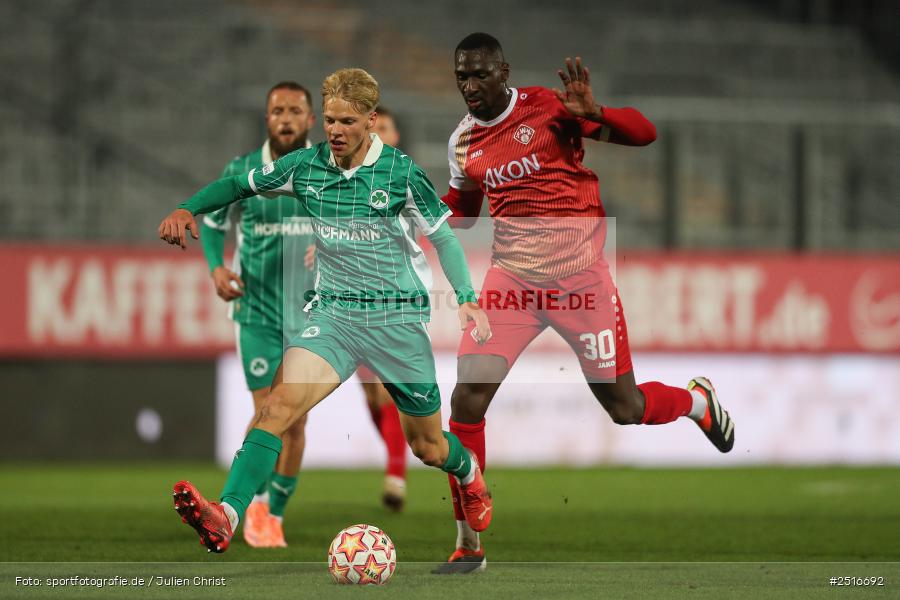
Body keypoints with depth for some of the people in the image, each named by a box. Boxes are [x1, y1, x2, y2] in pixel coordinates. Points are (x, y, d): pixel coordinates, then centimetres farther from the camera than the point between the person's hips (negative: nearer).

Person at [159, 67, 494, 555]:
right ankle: (225, 517, -40)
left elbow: (442, 236, 1)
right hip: (333, 312, 2)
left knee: (427, 447, 11)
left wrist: (468, 299, -10)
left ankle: (468, 473, 51)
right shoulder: (305, 165, 0)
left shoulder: (401, 172, -8)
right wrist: (187, 209, -3)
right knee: (280, 400, -26)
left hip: (398, 315, -2)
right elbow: (239, 184, 13)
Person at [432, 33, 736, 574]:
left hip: (578, 275, -4)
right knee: (466, 401, -14)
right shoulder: (463, 142, 7)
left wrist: (592, 114, -31)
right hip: (511, 279, 4)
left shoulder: (547, 108, -8)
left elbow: (644, 133, -13)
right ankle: (469, 545, -4)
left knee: (624, 408, 3)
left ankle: (698, 400, 41)